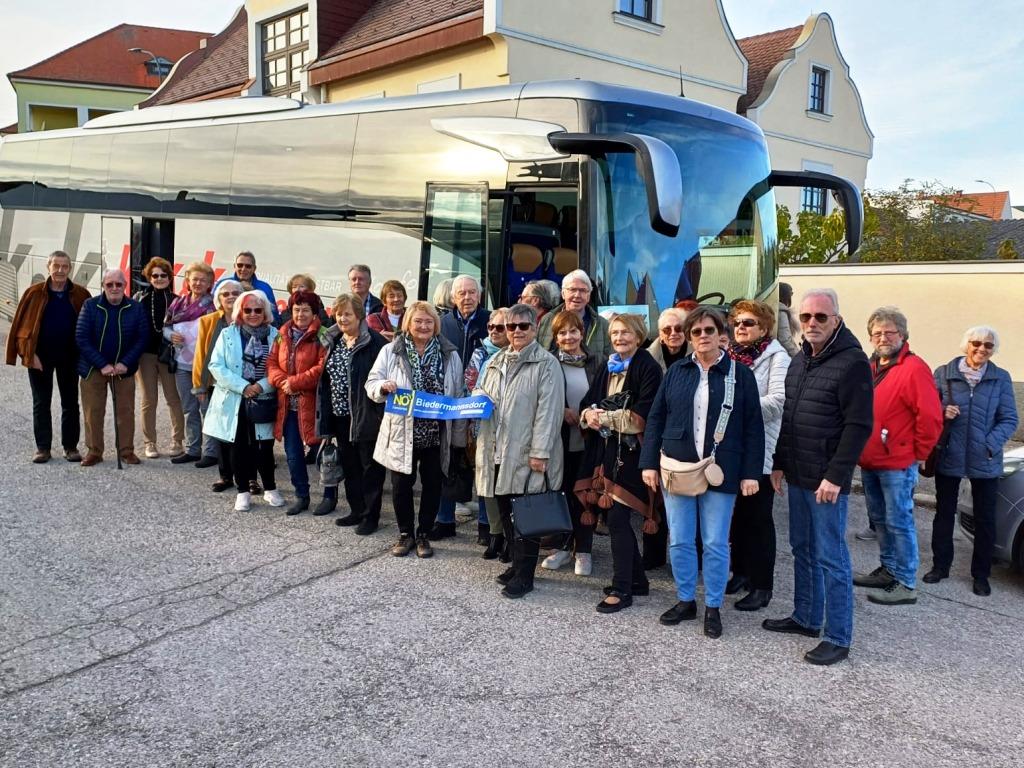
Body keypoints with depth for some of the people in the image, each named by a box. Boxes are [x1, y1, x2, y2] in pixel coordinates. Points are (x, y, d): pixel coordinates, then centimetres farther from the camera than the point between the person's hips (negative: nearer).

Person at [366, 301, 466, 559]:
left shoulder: (449, 355, 1)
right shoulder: (391, 351, -1)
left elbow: (458, 395, 5)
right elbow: (371, 383, 4)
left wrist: (459, 435, 3)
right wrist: (383, 386, -21)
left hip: (436, 434, 1)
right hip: (401, 432, 0)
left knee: (432, 485, 10)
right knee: (401, 484, 8)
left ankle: (423, 534, 27)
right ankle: (405, 534, 27)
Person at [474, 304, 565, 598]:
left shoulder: (546, 364, -6)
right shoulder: (496, 362, 16)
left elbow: (548, 411, -13)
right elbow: (482, 394, 28)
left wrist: (540, 452, -18)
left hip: (526, 454, -7)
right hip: (498, 451, 7)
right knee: (506, 512, 13)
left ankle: (524, 575, 8)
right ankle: (518, 564, 28)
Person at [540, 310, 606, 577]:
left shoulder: (597, 364, 2)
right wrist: (562, 411, -13)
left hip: (586, 441, 0)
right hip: (559, 439, 0)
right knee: (561, 492, 9)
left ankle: (583, 550, 18)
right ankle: (563, 546, 24)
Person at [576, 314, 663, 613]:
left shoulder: (648, 368, -7)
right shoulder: (608, 368, 15)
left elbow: (642, 415, -15)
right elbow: (588, 403, 13)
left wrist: (606, 417, -12)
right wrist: (589, 415, -9)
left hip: (631, 452, -7)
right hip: (607, 449, 7)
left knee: (617, 519, -7)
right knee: (619, 518, 12)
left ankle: (622, 589, 3)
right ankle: (637, 579, 26)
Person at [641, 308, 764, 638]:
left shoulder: (740, 374, 0)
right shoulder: (676, 372, 6)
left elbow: (753, 427, -1)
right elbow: (655, 418, 7)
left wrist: (751, 472, -6)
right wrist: (649, 463, 0)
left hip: (720, 472, -2)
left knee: (716, 543, 5)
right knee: (679, 541, 9)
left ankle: (713, 607, 19)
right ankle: (686, 601, 24)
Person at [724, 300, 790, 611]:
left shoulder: (776, 357, -7)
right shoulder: (729, 355, 11)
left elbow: (778, 401, -18)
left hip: (761, 449, -5)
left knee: (758, 518, 1)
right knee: (738, 513, 14)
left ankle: (762, 585, 10)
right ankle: (741, 571, 28)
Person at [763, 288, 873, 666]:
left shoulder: (852, 362, -13)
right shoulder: (800, 360, 12)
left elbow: (859, 425, -17)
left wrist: (836, 476, -19)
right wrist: (779, 463, 15)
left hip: (827, 480, -8)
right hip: (797, 477, 8)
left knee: (831, 558, -1)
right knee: (802, 550, 17)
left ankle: (838, 638, 9)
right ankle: (806, 618, 31)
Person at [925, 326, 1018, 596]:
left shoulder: (1001, 379, -1)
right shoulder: (943, 374, -1)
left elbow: (1009, 419, 0)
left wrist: (991, 444, -15)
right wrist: (942, 412, -16)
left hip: (985, 461, 0)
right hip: (948, 457, 0)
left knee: (985, 519, 9)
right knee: (944, 513, 11)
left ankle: (981, 574, 22)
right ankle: (940, 566, 26)